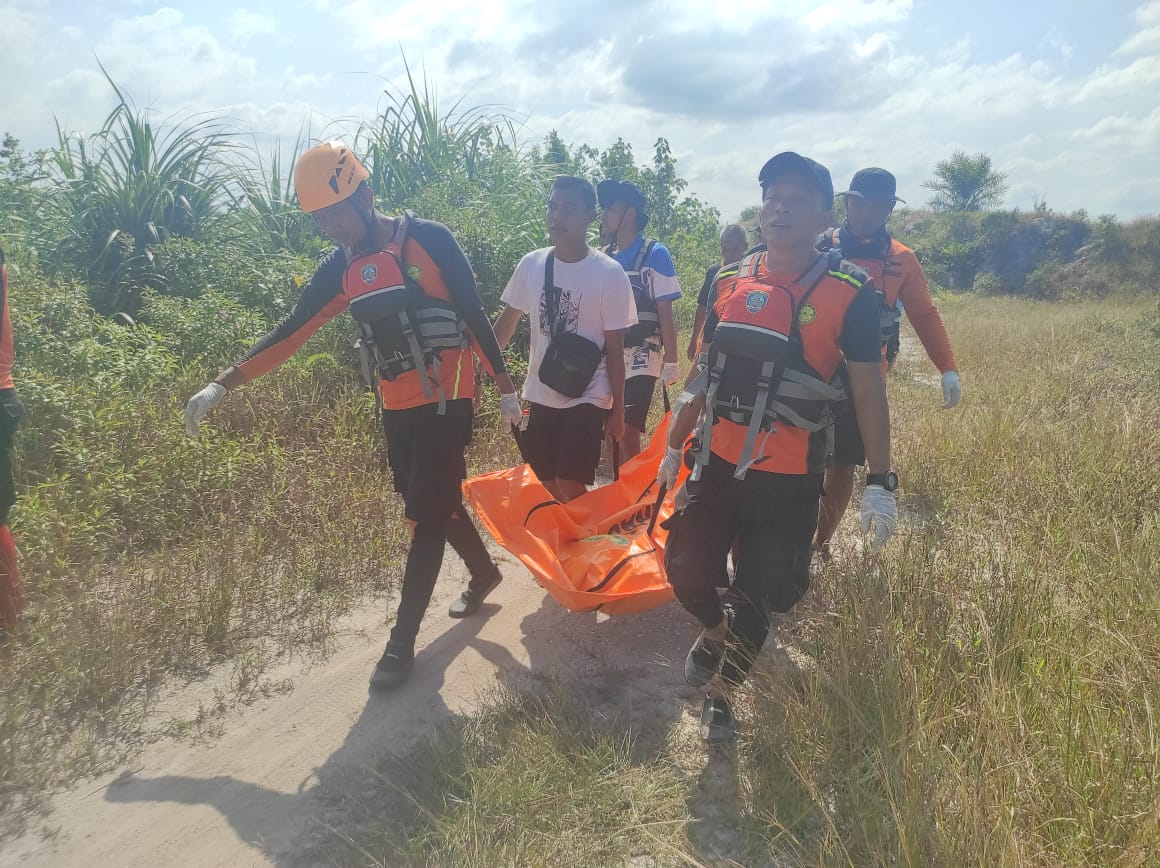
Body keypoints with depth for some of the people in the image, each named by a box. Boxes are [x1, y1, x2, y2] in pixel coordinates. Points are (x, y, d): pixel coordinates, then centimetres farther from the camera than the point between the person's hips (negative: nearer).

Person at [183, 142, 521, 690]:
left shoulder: (428, 240, -11)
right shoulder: (339, 269, 5)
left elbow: (475, 315, -8)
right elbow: (290, 333, 4)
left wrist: (506, 388, -5)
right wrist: (222, 384, -3)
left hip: (444, 400, -6)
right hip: (396, 408, 6)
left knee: (428, 514, -4)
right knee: (433, 503, 16)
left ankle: (402, 639, 6)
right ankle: (484, 573, 41)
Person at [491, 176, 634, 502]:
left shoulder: (609, 273, -11)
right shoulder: (531, 264, -1)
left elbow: (615, 348, -8)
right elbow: (507, 321, 10)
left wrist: (617, 409, -5)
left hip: (587, 398, -4)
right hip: (540, 395, 4)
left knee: (569, 490, -10)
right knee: (548, 487, 11)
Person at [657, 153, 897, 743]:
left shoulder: (849, 292, -8)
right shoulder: (730, 281, 4)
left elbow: (868, 387, -4)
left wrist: (879, 482, -6)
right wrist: (673, 447, 15)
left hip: (789, 480, -3)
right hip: (717, 463, 3)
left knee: (757, 597, 6)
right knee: (685, 570, 0)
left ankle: (721, 692, 33)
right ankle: (715, 629, 36)